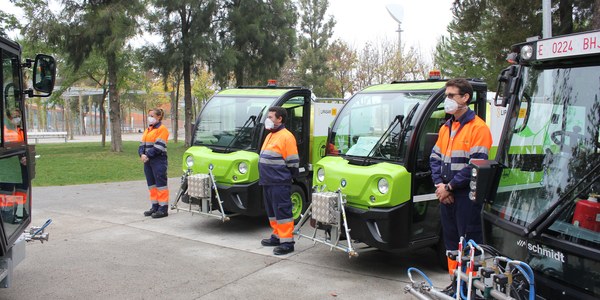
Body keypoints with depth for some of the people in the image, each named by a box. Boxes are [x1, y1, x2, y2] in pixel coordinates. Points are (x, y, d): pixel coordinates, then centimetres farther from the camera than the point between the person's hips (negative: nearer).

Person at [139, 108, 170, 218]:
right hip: (148, 160, 8)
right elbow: (142, 144, 11)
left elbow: (159, 146, -16)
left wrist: (148, 155, -19)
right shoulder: (147, 130, 18)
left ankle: (163, 209, -2)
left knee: (161, 184, -5)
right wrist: (142, 154, -7)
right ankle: (155, 206, 21)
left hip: (158, 160, -8)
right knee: (152, 184, 12)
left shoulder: (162, 129, -7)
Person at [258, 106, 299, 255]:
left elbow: (293, 162, -14)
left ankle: (287, 242, -2)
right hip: (268, 182, 10)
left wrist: (286, 177, -12)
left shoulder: (286, 136, -12)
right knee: (272, 211, 17)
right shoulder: (270, 135, 18)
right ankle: (277, 236, 29)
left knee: (282, 211, -6)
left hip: (279, 183, -10)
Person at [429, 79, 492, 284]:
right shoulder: (445, 128, 16)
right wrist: (440, 185, -2)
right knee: (450, 239, 14)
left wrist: (449, 186, -15)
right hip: (446, 195, 8)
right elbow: (435, 158, 14)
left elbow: (476, 165, -17)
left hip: (466, 195, -8)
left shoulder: (478, 127, -9)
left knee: (469, 242, -3)